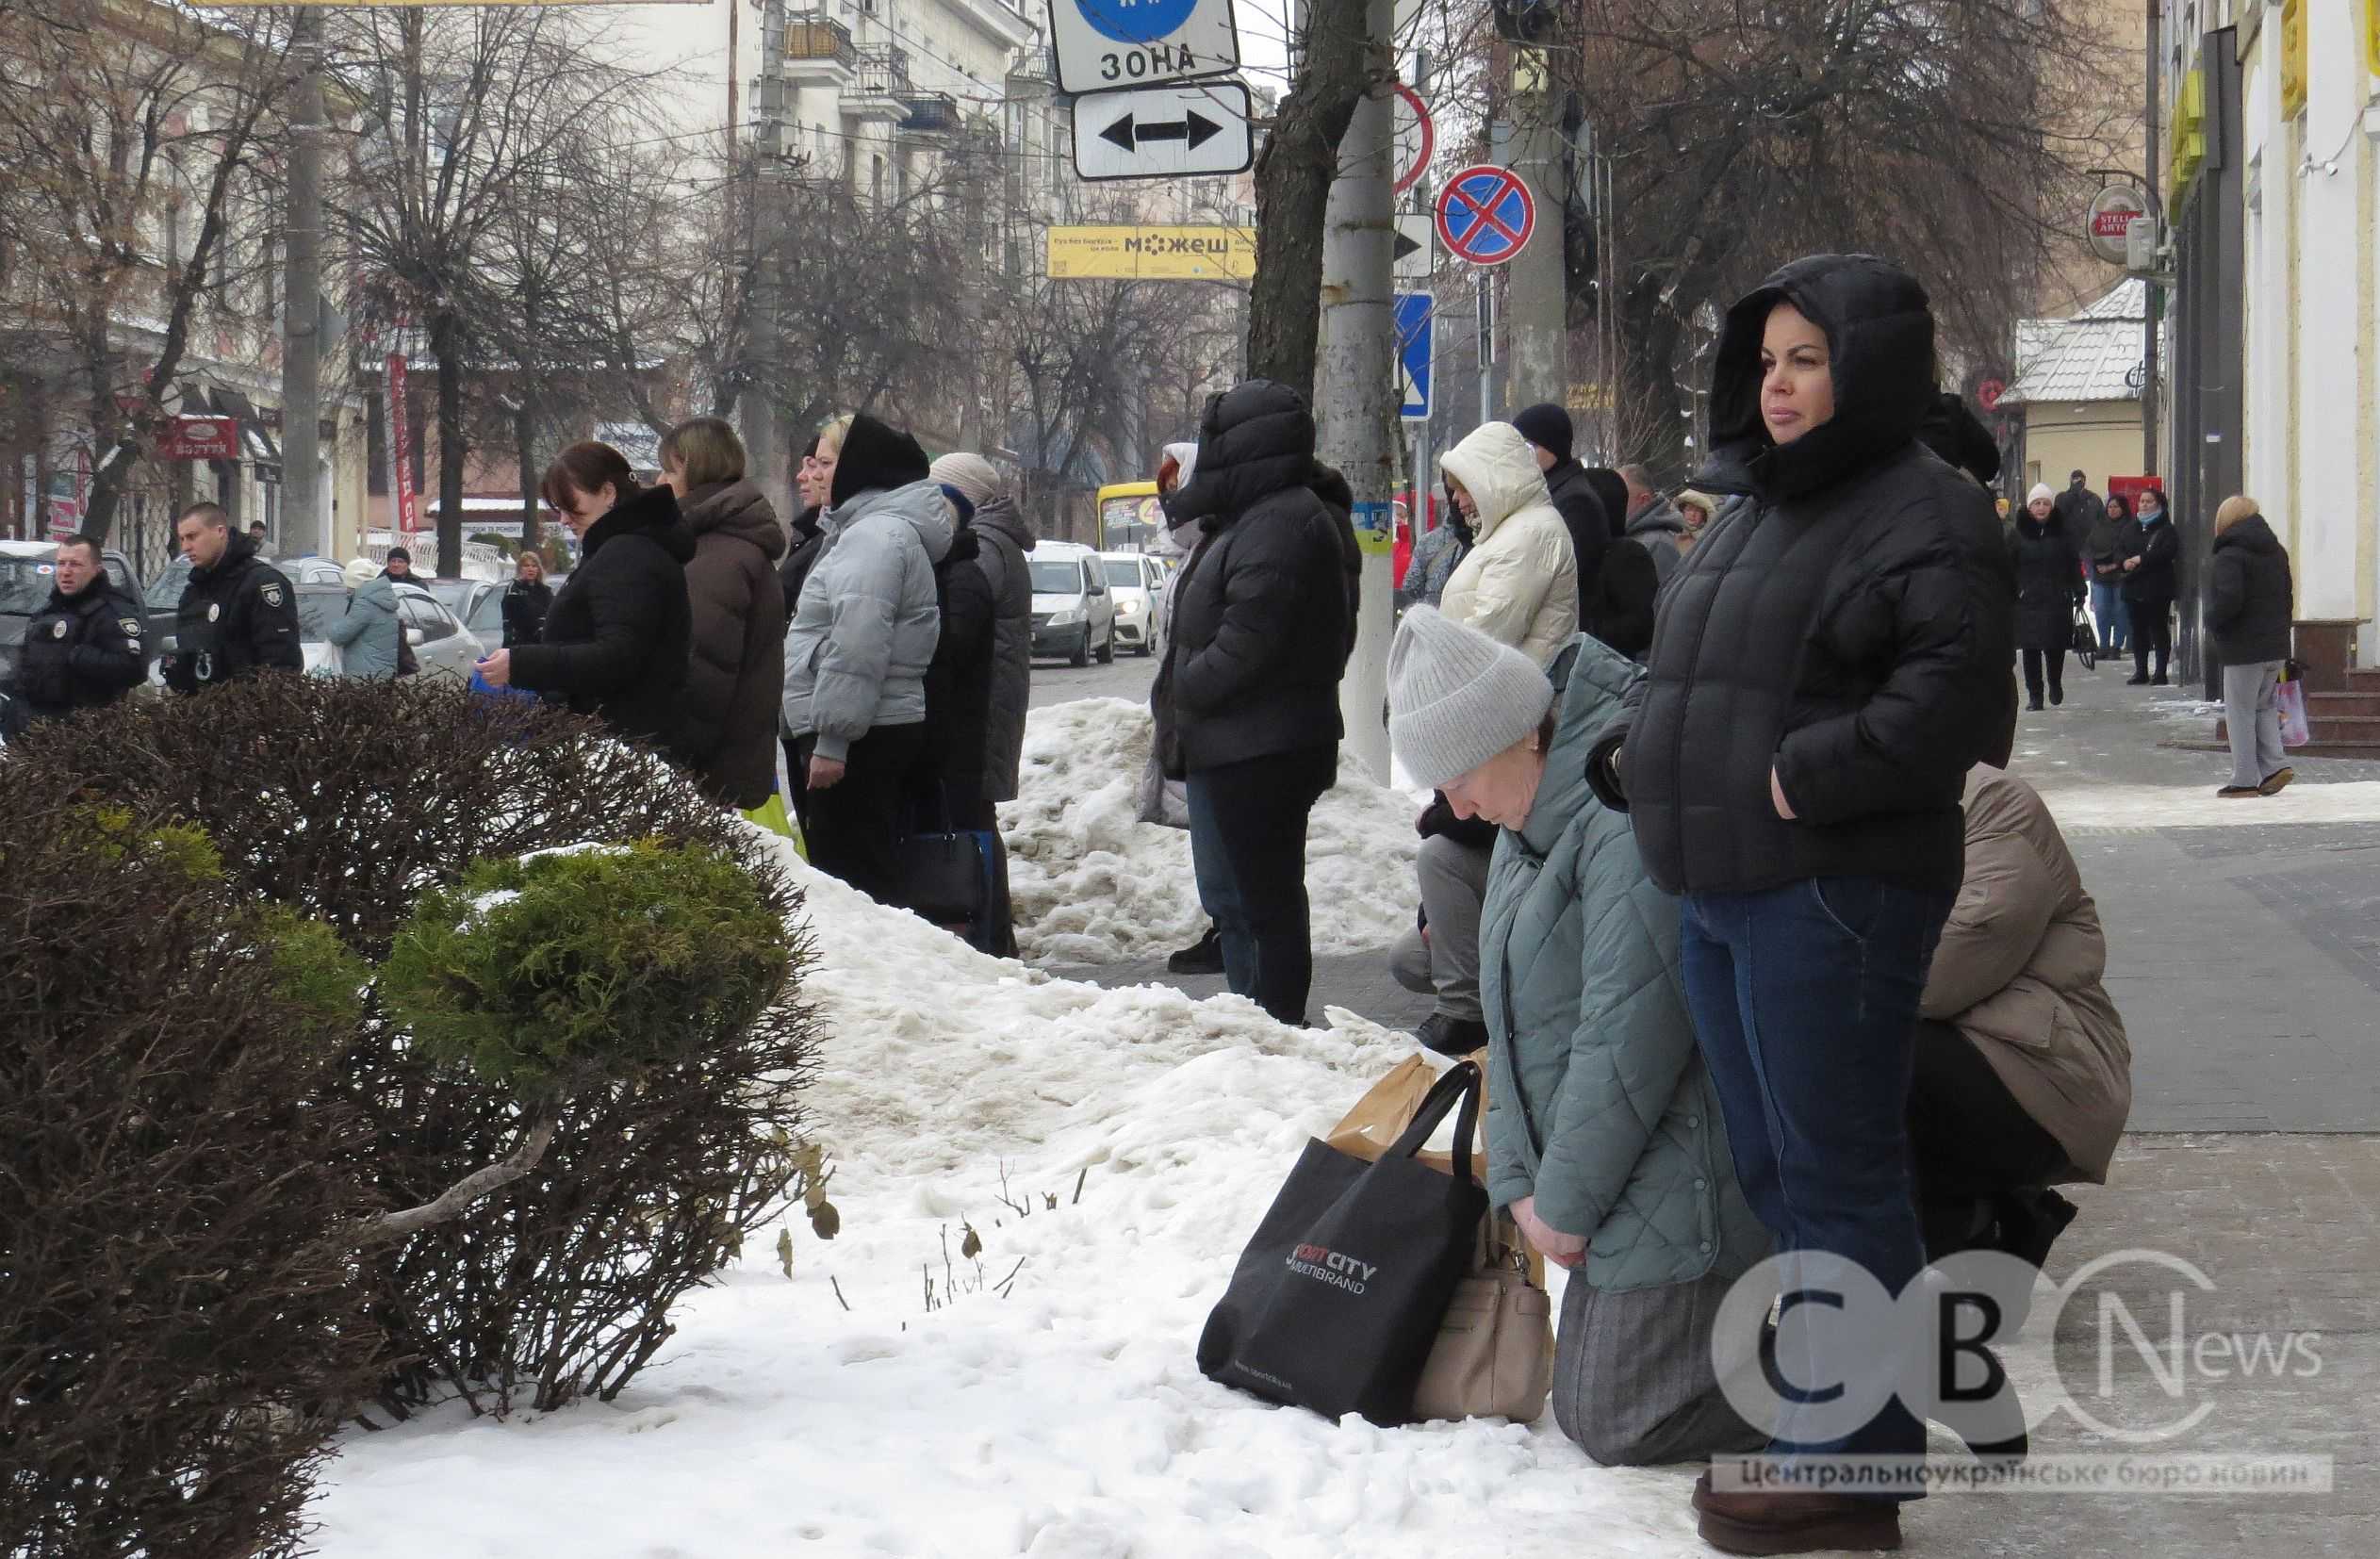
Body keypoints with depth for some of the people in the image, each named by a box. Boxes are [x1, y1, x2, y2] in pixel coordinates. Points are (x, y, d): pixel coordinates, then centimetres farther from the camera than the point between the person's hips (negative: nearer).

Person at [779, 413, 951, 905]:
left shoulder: (875, 534, -14)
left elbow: (857, 646, -23)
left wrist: (831, 737, -23)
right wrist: (827, 732, 22)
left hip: (865, 737, -11)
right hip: (889, 730, 11)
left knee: (850, 874, -10)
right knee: (876, 875, 13)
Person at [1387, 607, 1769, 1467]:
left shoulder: (1630, 822, -22)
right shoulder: (1526, 827, 13)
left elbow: (1631, 1035, -24)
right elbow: (1518, 1025, 16)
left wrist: (1566, 1201, -15)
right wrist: (1519, 1183, 4)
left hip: (1678, 1189, -11)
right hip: (1619, 1188, 11)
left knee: (1612, 1424, -9)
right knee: (1585, 1405, 14)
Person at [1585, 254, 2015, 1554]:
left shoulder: (1926, 517, -9)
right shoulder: (1748, 510, 20)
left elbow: (1953, 695, -20)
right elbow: (1679, 667, 29)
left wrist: (1805, 777, -20)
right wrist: (1631, 754, 11)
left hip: (1834, 897, -10)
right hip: (1719, 892, 10)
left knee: (1835, 1176, -5)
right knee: (1770, 1171, 15)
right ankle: (1810, 1425, 26)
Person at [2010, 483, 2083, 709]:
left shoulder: (2062, 533, 7)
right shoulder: (2017, 533, 3)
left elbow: (2074, 564, 8)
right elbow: (2009, 567, 3)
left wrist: (2078, 591, 1)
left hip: (2058, 599, 1)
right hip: (2027, 601, -1)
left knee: (2056, 647, 1)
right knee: (2031, 649, -1)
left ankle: (2055, 684, 28)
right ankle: (2034, 695, 6)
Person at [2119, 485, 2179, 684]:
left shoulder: (2166, 529, -3)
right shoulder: (2130, 529, 15)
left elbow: (2168, 552, -17)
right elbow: (2118, 550, 11)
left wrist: (2140, 559, -20)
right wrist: (2124, 563, -11)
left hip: (2157, 590, -5)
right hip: (2134, 588, 5)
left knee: (2159, 630, -2)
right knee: (2138, 631, 10)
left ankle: (2160, 673, 1)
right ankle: (2140, 672, 17)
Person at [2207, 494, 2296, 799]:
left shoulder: (2230, 554, -13)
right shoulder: (2276, 551, 12)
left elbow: (2229, 600, -24)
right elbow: (2287, 595, 16)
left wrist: (2213, 622, -7)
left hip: (2244, 648, -7)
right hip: (2276, 645, 7)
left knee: (2240, 711, 1)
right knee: (2265, 707, 19)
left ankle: (2245, 780, 2)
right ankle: (2275, 764, 6)